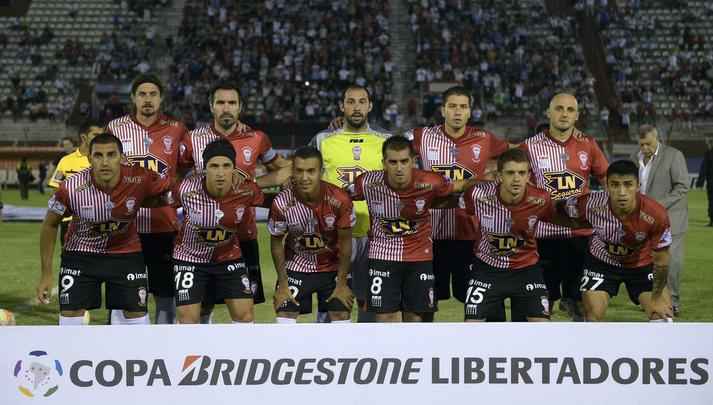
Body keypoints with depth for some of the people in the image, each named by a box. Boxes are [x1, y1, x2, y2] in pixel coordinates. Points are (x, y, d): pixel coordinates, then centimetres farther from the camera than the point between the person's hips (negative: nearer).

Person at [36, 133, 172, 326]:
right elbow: (50, 225, -9)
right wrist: (46, 274, -6)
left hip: (126, 252, 1)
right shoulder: (71, 189, -26)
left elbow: (170, 189, -5)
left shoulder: (141, 180, -27)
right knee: (71, 313, -6)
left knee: (136, 313, 3)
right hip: (80, 253, -1)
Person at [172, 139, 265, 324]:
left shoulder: (247, 191, -23)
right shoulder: (187, 190, -27)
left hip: (229, 256, 2)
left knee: (245, 314, 0)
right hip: (191, 257, -2)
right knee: (188, 318, -5)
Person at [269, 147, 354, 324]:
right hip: (296, 268, 0)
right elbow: (276, 242, -8)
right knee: (285, 315, -5)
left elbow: (345, 242, -12)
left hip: (333, 267, 0)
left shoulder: (339, 200, -25)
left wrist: (342, 283, -8)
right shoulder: (282, 203, -24)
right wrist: (283, 283, -6)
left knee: (341, 315, -1)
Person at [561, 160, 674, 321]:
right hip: (601, 261, 0)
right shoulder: (590, 204, -33)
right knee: (593, 316, -9)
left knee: (663, 317, -8)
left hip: (642, 264, 0)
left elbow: (661, 260, -18)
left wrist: (656, 298, -10)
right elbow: (560, 209, -9)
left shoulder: (656, 215, -33)